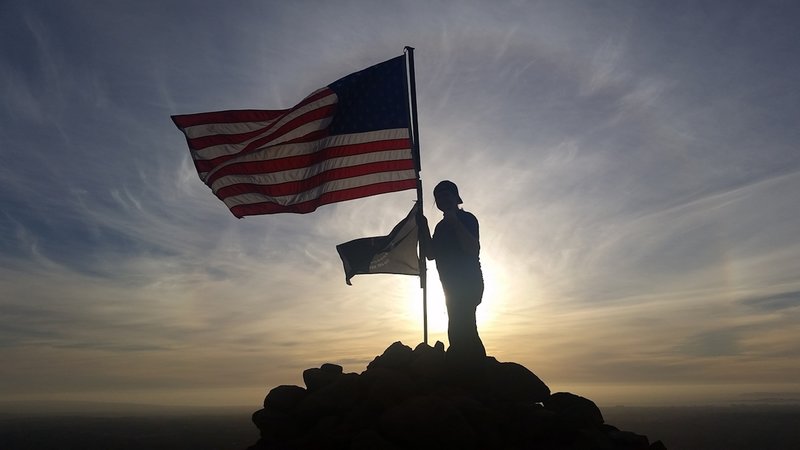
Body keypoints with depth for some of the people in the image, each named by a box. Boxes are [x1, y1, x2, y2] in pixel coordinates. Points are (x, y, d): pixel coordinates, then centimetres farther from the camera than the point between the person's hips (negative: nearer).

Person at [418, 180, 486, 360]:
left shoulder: (466, 219, -3)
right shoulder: (441, 226, 20)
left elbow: (473, 249, -18)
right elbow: (430, 254, 12)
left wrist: (455, 222, -20)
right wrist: (423, 226, 7)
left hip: (468, 284, -9)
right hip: (454, 287, 9)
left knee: (459, 331, -18)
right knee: (462, 332, 10)